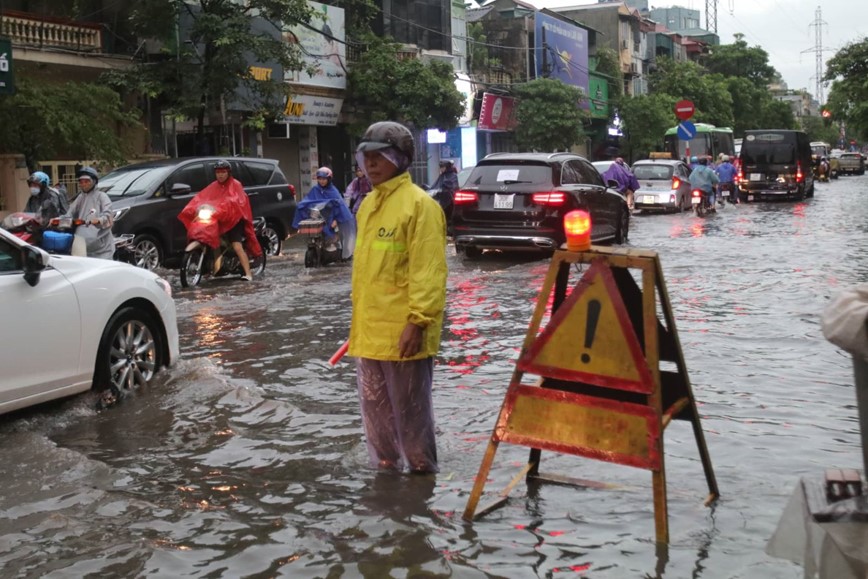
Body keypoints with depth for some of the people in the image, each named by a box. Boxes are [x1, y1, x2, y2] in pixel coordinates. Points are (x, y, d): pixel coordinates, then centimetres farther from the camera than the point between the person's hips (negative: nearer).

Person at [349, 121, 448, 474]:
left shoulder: (419, 205, -12)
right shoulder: (369, 204, 14)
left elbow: (428, 271, -17)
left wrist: (418, 321, -21)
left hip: (402, 331, -8)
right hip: (369, 330, 8)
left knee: (410, 409, 4)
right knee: (375, 406, 17)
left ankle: (422, 469, 20)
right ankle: (385, 466, 33)